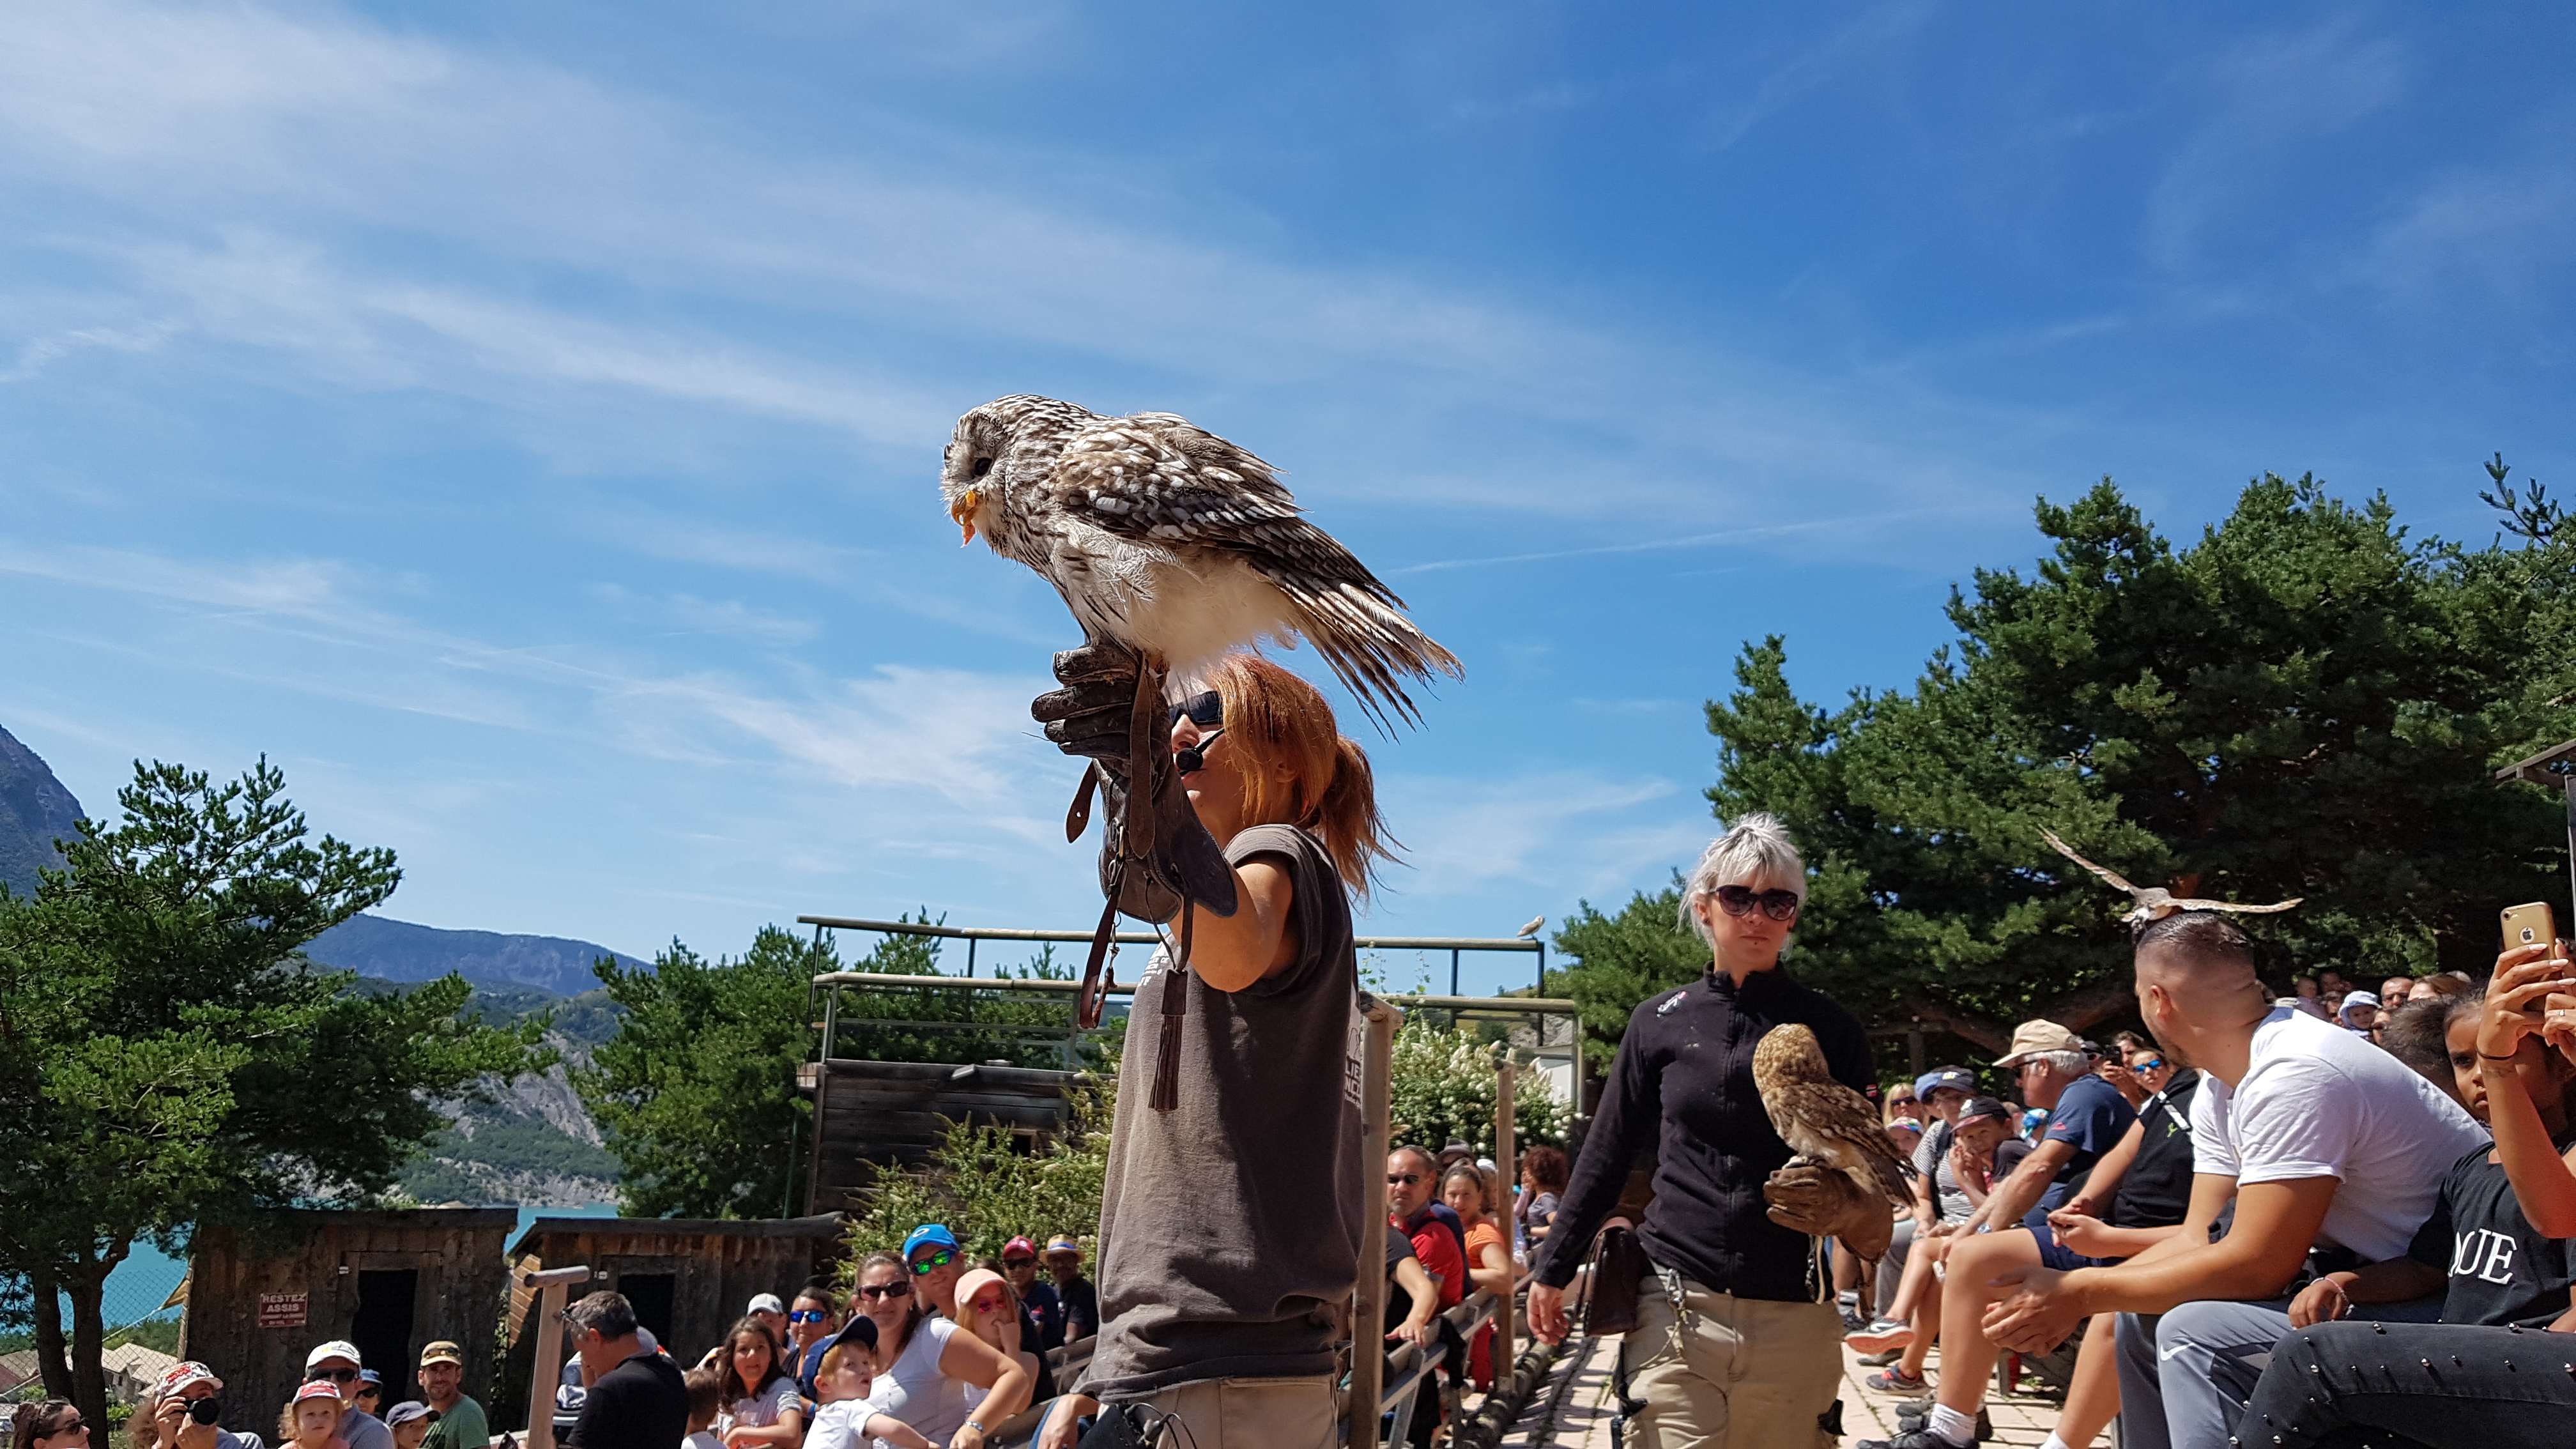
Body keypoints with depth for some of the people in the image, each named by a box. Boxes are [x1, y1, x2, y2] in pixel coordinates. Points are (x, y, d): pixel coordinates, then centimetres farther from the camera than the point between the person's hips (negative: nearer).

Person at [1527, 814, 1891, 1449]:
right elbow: (1607, 1155, 13)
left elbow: (1870, 1181, 6)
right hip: (1675, 1308, 0)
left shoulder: (1830, 1031, 5)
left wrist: (1848, 1210, -18)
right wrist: (1552, 1269, 13)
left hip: (1791, 1319, 0)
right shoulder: (1660, 1022, 7)